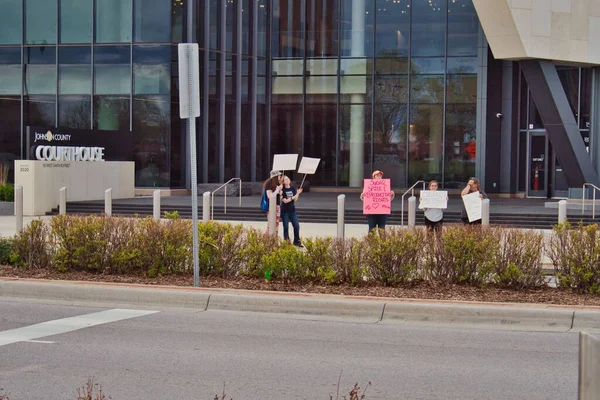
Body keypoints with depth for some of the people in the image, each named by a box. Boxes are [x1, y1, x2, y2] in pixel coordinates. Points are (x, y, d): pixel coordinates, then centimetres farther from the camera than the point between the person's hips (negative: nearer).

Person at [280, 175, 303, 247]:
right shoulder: (282, 190, -8)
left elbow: (295, 200, 1)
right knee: (286, 227, 1)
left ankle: (297, 241, 11)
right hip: (285, 211, -4)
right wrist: (293, 197, -15)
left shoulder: (293, 188, 4)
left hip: (292, 210, 4)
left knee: (296, 226, 0)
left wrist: (298, 193, -13)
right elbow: (285, 201, -13)